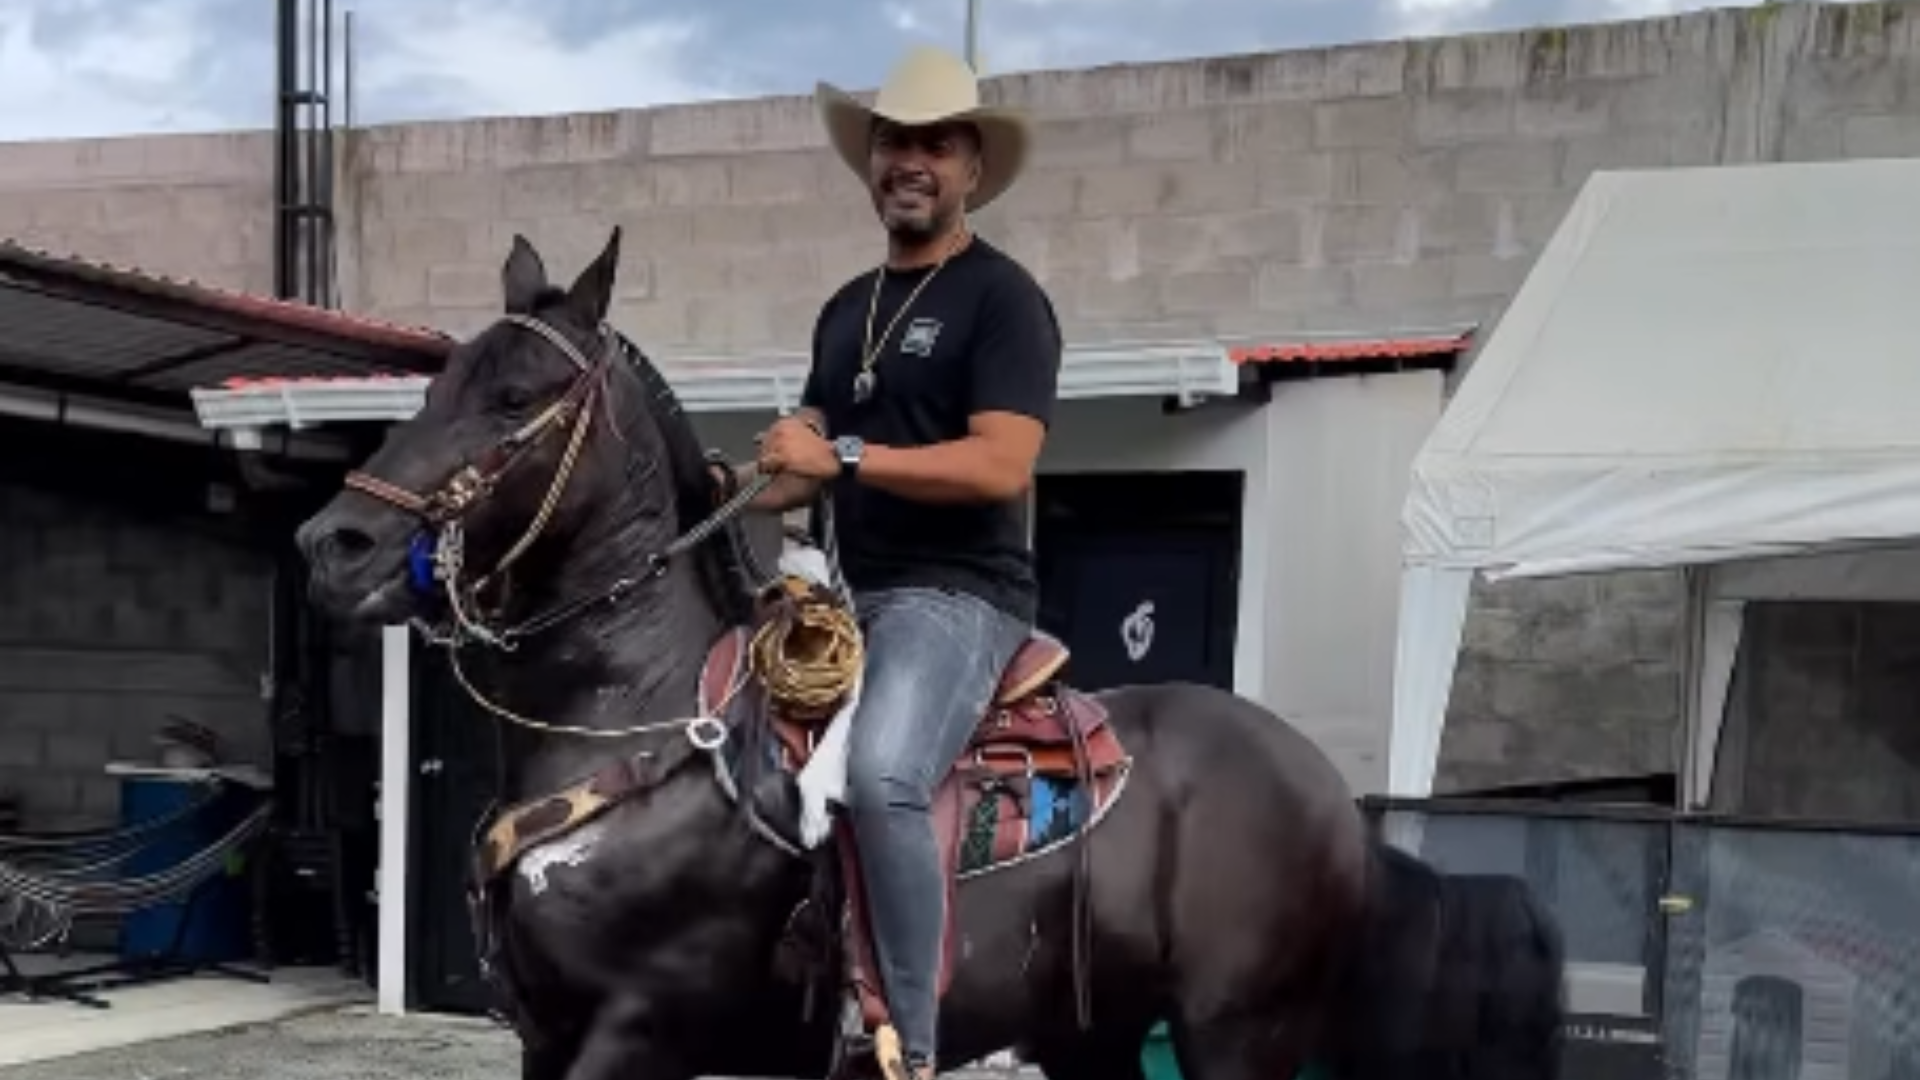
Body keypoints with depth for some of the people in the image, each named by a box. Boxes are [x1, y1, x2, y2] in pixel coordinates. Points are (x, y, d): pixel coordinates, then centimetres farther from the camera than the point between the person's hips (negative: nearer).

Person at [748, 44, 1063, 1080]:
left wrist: (842, 456, -22)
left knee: (881, 773, -33)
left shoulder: (1001, 297, -6)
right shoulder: (848, 308, 17)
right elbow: (807, 457, 20)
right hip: (852, 595, 9)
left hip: (957, 595, -9)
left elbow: (1000, 465, -19)